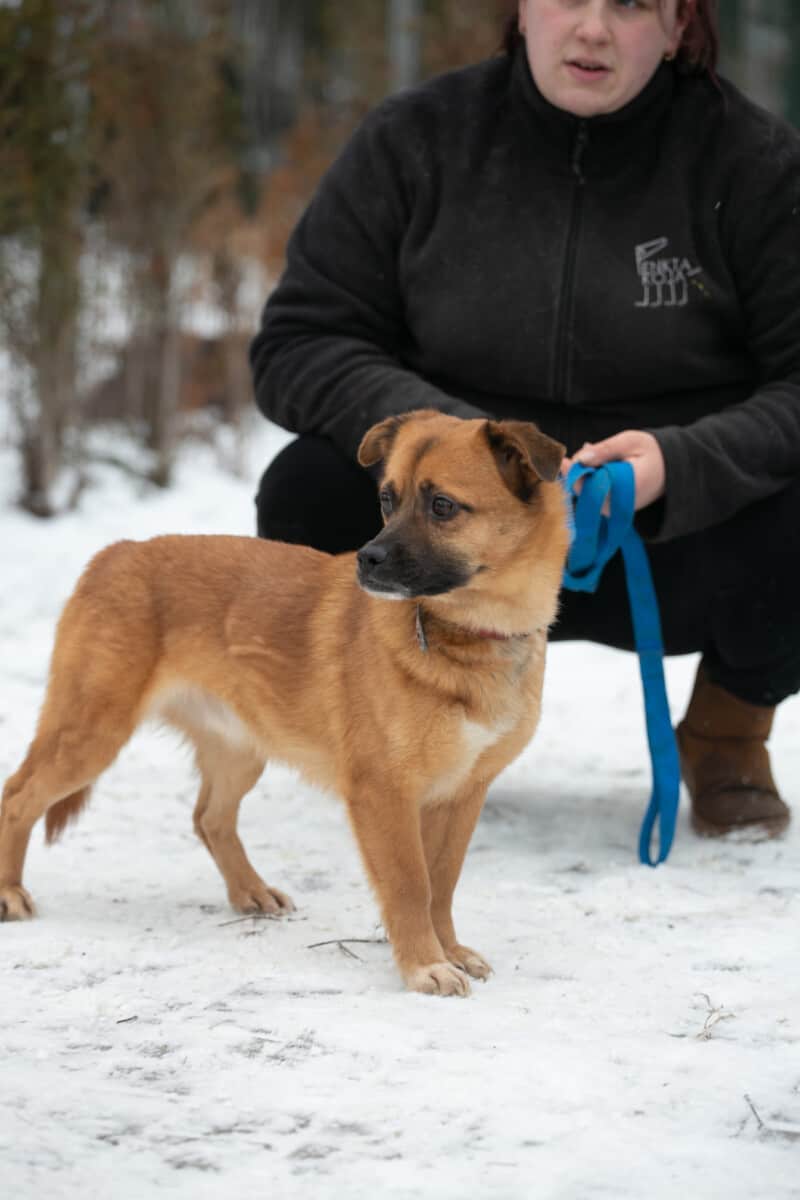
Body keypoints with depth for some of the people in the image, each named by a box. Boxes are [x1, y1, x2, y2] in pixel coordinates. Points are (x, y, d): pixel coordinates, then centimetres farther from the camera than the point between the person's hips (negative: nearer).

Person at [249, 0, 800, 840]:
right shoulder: (416, 141, -6)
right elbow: (295, 346, -9)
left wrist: (683, 463, -33)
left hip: (678, 537, -1)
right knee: (308, 494, -26)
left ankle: (729, 731, 4)